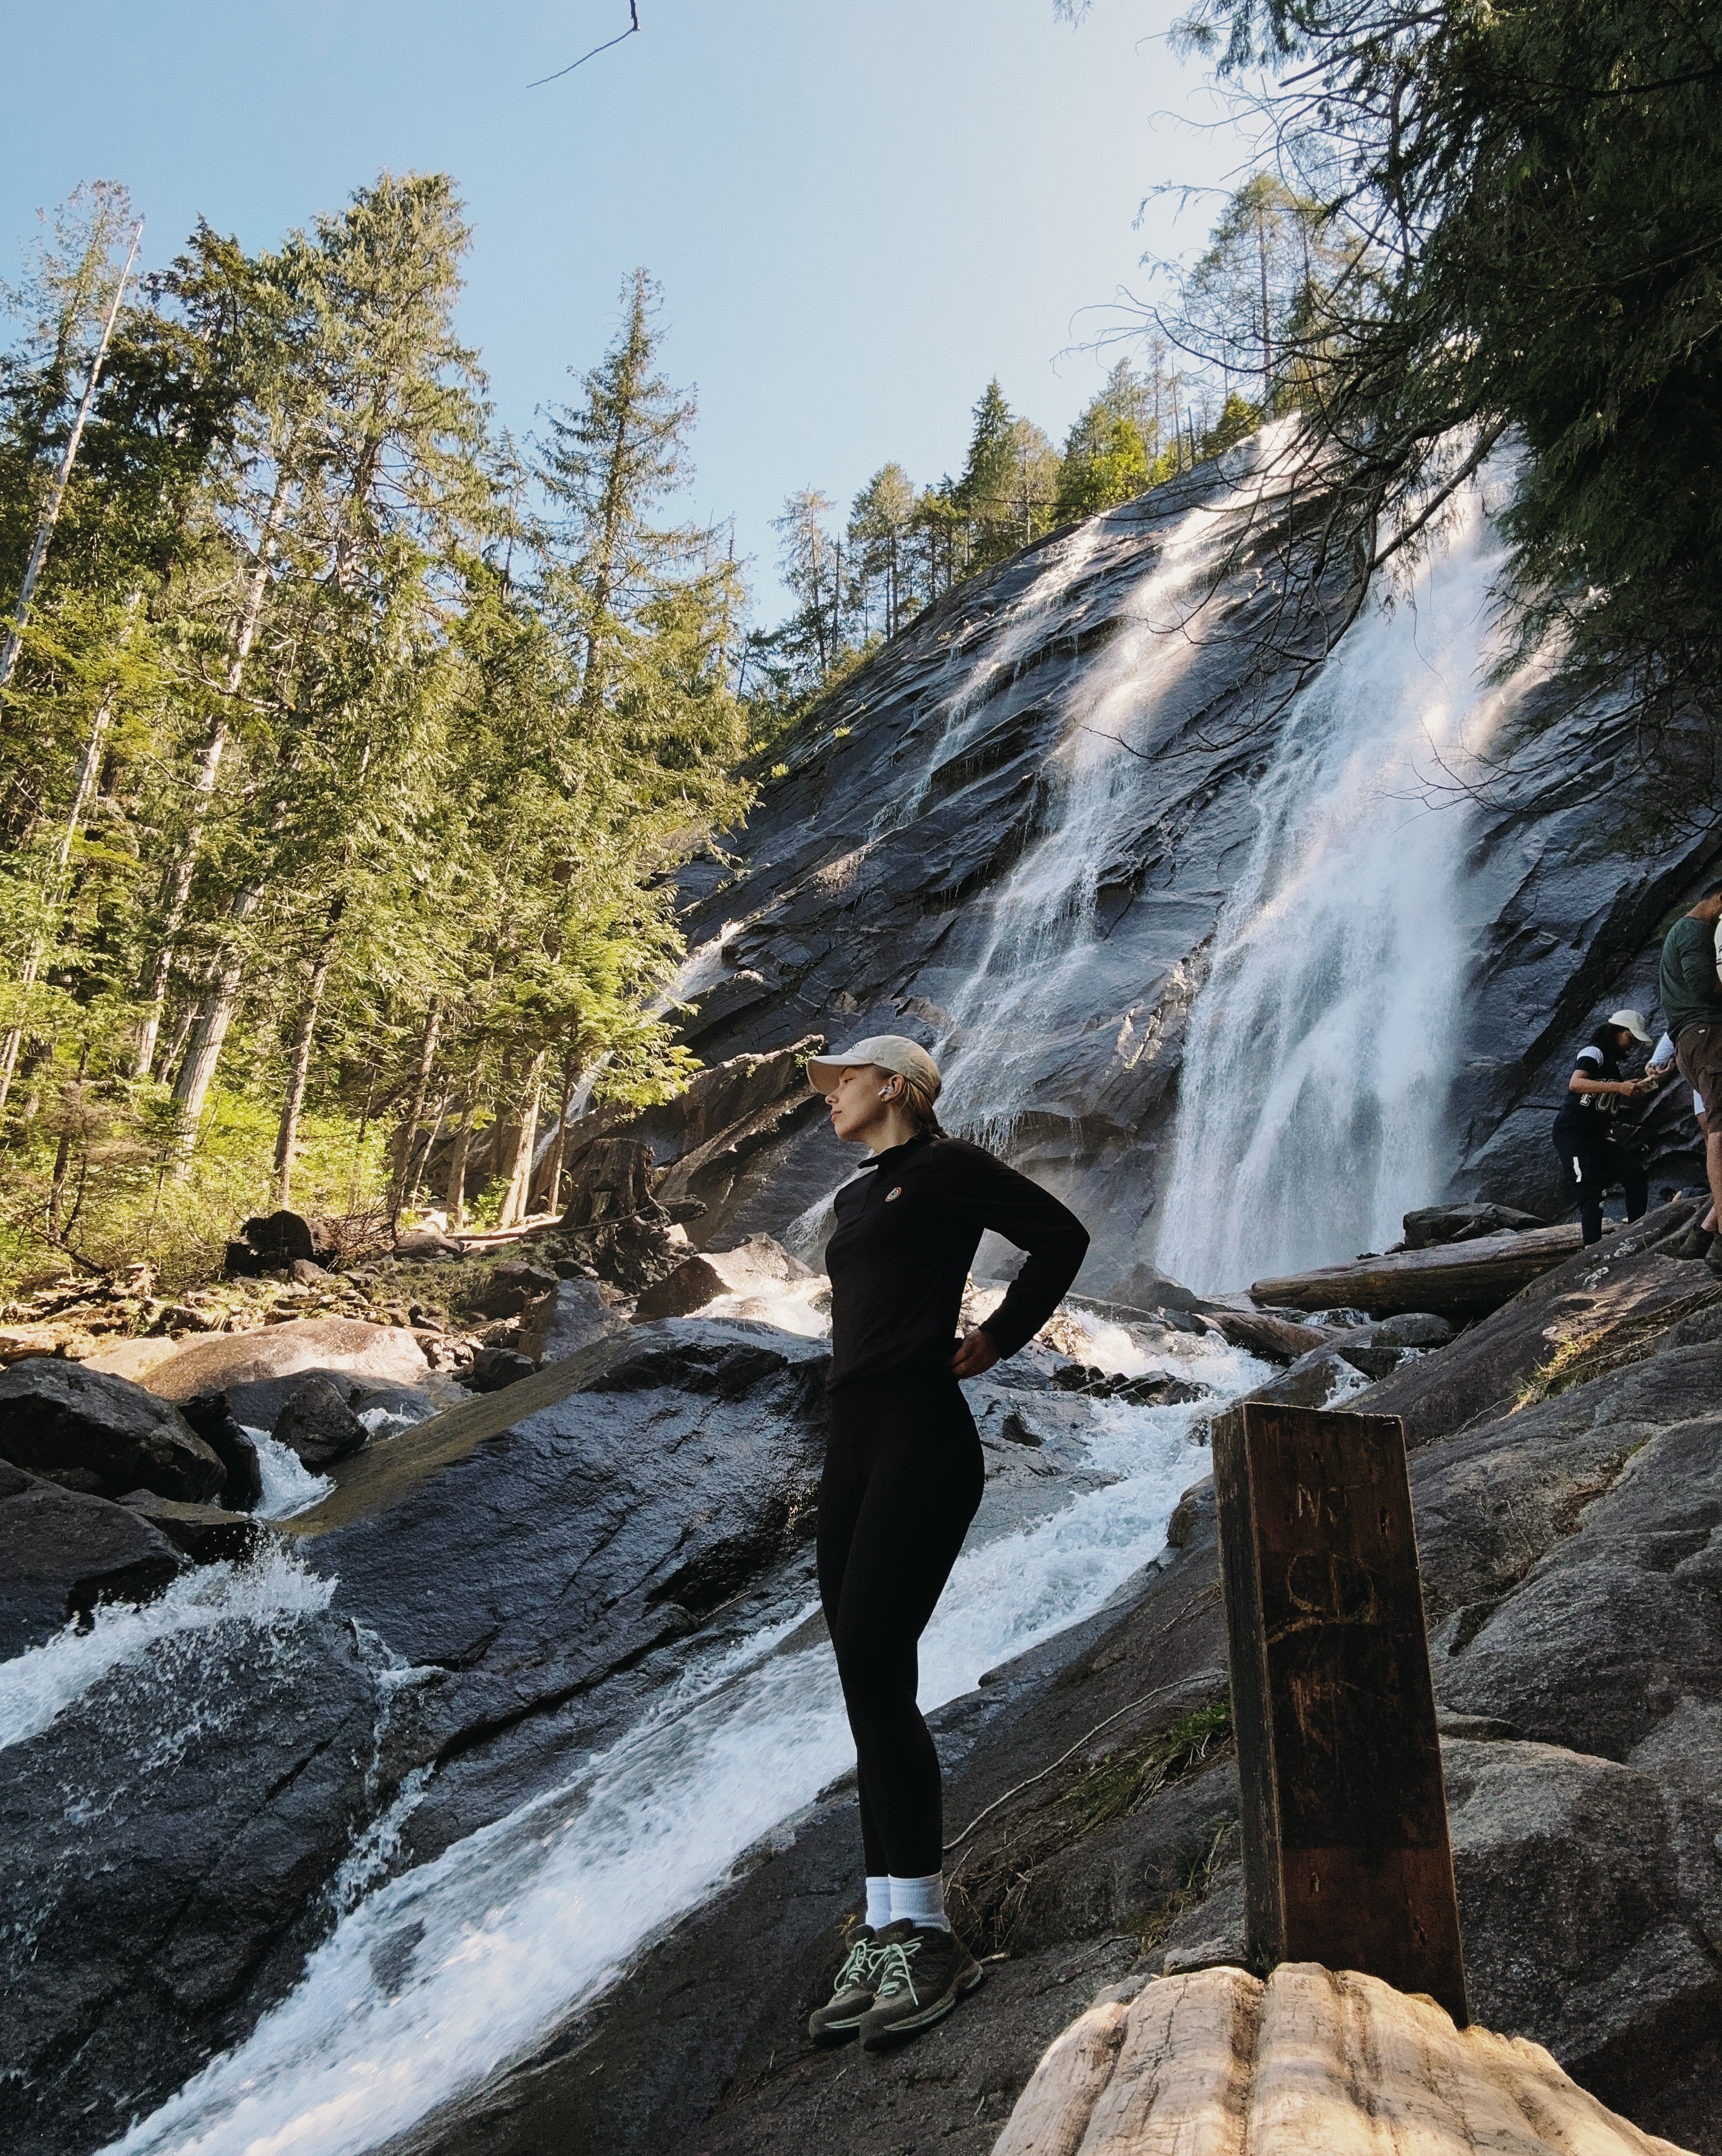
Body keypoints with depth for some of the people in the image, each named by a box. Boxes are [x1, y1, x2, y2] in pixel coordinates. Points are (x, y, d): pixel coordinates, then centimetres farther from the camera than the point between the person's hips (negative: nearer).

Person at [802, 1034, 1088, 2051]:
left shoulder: (947, 1168, -1)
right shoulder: (855, 1197, 23)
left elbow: (1062, 1235, -3)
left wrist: (996, 1340, -2)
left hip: (920, 1435, -8)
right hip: (853, 1441, 8)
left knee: (876, 1667, -14)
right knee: (866, 1681, 5)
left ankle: (927, 1935, -6)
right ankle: (886, 1929, 11)